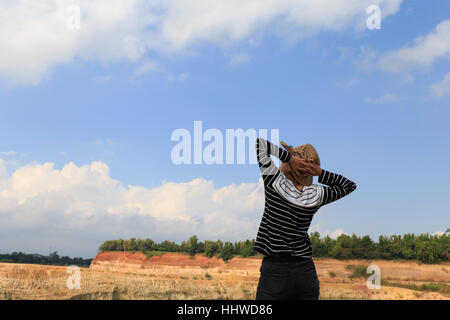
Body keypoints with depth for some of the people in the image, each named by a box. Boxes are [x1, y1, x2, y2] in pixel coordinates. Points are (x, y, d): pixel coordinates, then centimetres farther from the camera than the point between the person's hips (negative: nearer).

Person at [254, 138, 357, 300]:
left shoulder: (276, 182, -10)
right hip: (306, 273, 4)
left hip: (275, 270, -4)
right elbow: (350, 185, 17)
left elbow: (260, 143, -2)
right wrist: (319, 172, 3)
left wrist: (290, 158, -7)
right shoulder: (316, 196, 0)